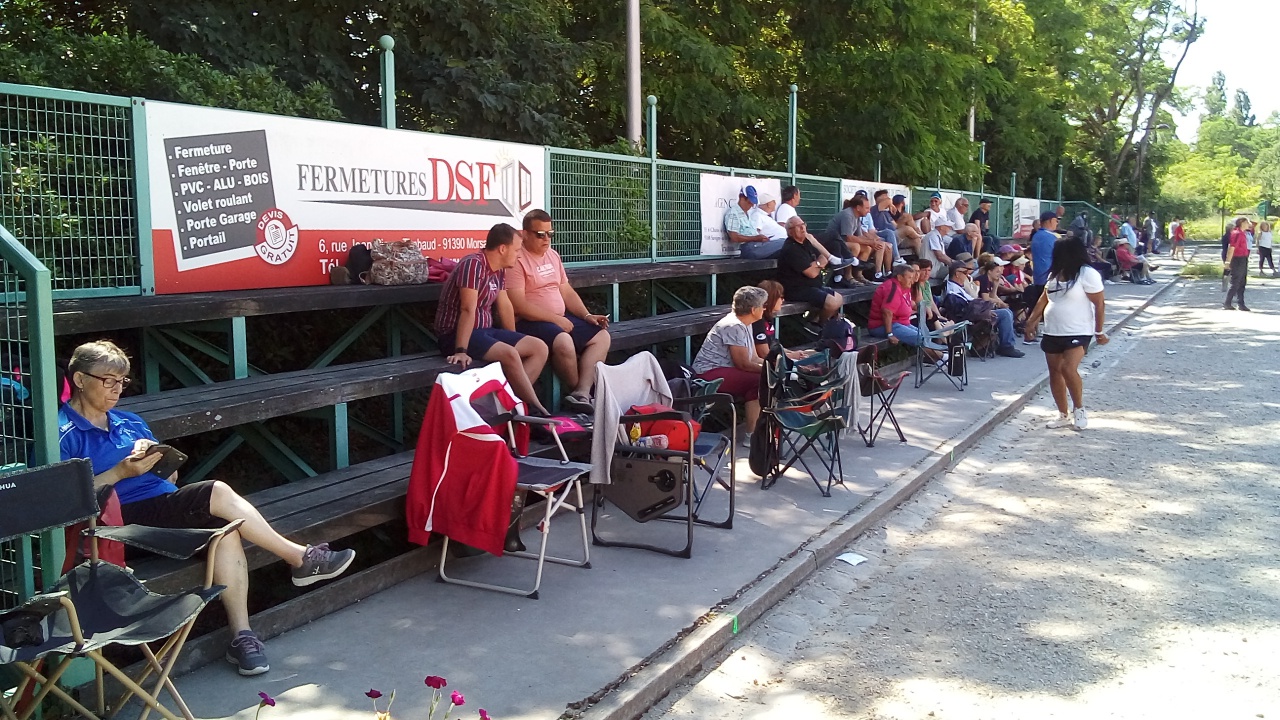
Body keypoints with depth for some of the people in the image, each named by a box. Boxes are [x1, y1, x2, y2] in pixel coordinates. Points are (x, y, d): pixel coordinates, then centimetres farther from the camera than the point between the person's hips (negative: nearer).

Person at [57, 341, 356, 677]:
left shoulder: (129, 422, 23)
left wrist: (162, 461, 0)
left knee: (225, 525, -25)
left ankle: (242, 636, -25)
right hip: (124, 521, -7)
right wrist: (121, 472, -17)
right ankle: (301, 558, -14)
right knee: (218, 493, -26)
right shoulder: (63, 434, 0)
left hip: (166, 504, 7)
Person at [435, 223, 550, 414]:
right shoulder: (474, 264, -20)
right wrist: (461, 351, -31)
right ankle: (535, 409, -16)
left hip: (485, 330, 10)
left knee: (540, 348, -2)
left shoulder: (499, 270, 8)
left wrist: (514, 341, 14)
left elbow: (504, 306, 14)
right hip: (455, 334, -9)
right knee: (509, 354, -32)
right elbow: (468, 310, -26)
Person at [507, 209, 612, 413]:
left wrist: (587, 316, 2)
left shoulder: (553, 255, 15)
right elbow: (519, 306, -19)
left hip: (561, 319, 9)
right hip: (529, 322, -9)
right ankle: (575, 390, -7)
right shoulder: (517, 259, -12)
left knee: (601, 335, -4)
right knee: (563, 341, -35)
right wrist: (556, 319, -18)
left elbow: (567, 292, 18)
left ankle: (581, 394, -17)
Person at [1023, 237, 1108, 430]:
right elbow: (1044, 299, 19)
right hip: (1052, 333, 8)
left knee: (1068, 369, -23)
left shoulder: (1087, 274, -12)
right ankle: (1063, 415, 21)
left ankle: (1079, 409, -1)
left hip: (1078, 333, -8)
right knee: (1055, 373, 9)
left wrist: (1099, 331, -13)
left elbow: (1099, 303, -12)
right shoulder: (1055, 274, 11)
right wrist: (1032, 321, 14)